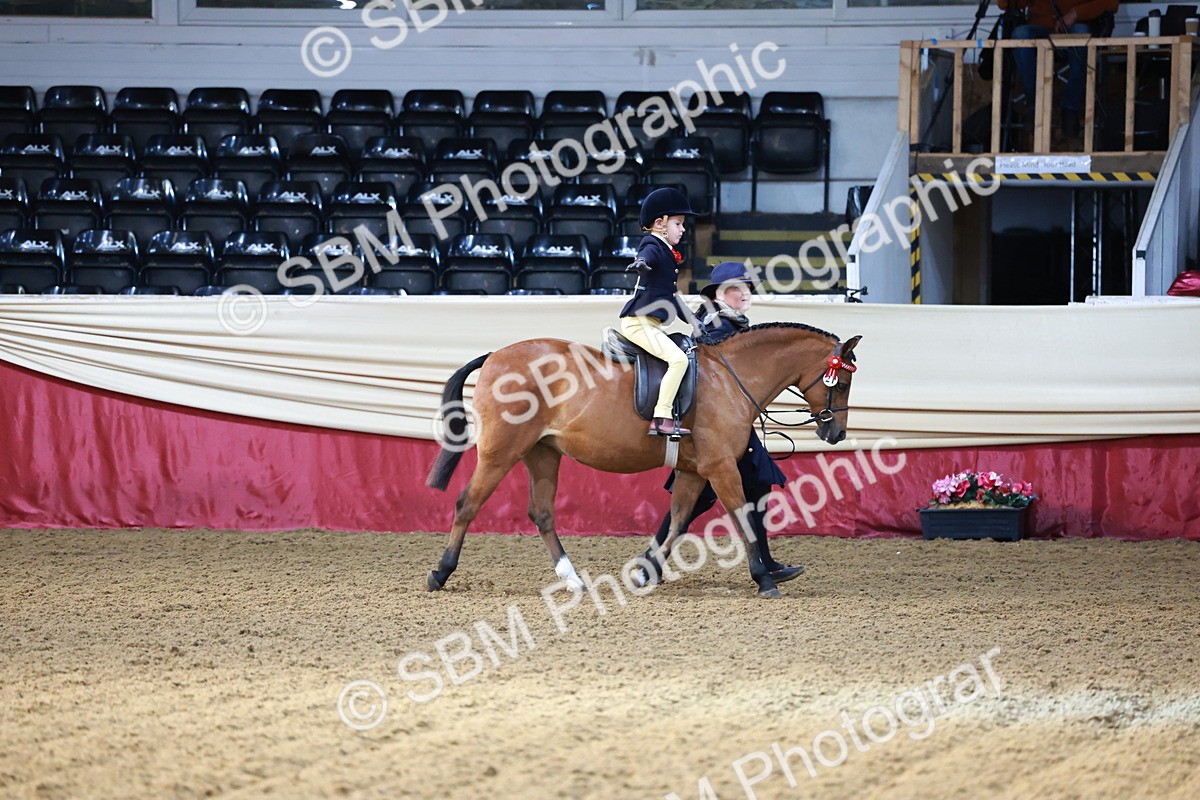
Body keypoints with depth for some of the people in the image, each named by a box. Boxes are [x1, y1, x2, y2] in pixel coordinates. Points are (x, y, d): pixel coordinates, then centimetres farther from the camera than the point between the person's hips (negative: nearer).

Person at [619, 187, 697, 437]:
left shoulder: (666, 252, 22)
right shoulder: (653, 247, -8)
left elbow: (669, 294, 31)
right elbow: (647, 256, -35)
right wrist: (640, 263, -58)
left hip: (649, 324, 11)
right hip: (639, 322, -11)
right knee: (678, 359, -23)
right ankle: (662, 418, -28)